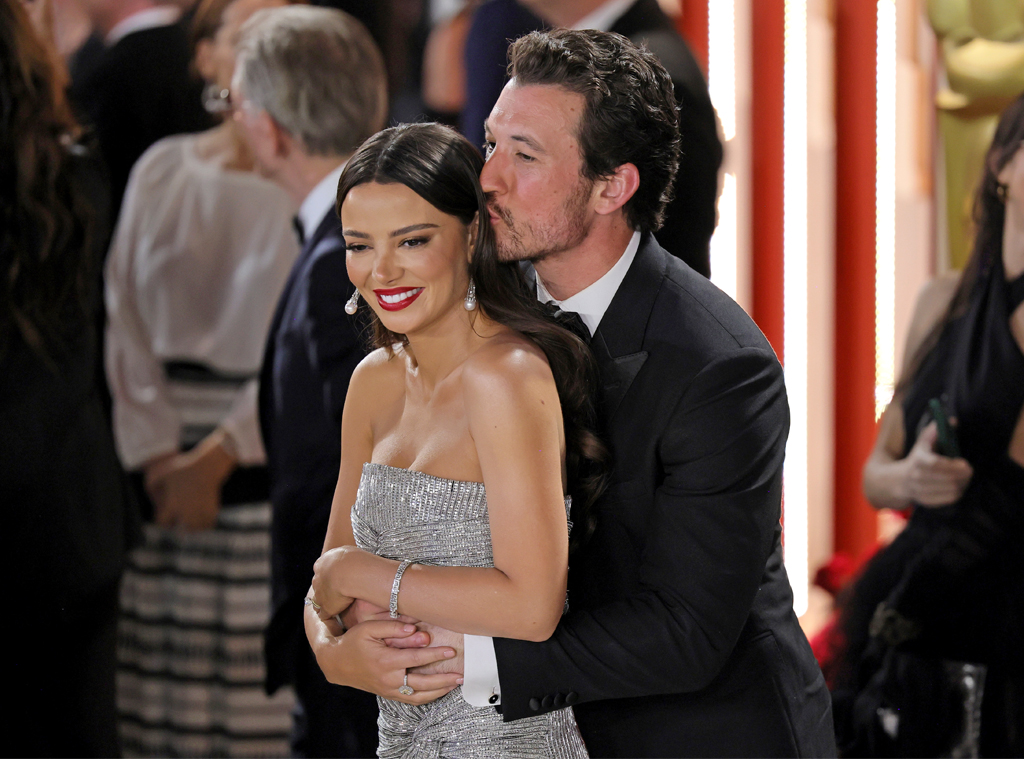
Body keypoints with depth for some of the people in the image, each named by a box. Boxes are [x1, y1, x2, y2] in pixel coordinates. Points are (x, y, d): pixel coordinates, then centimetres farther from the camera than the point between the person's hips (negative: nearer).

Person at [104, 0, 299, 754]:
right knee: (168, 684, 0)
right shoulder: (162, 170, 9)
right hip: (165, 462, 3)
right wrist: (158, 458, -4)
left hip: (269, 459, -3)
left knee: (269, 694, -7)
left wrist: (219, 457, -10)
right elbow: (125, 321, 6)